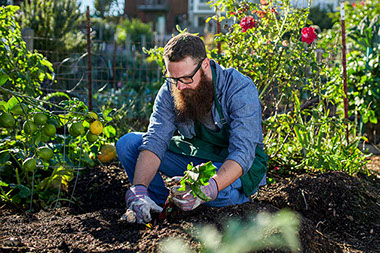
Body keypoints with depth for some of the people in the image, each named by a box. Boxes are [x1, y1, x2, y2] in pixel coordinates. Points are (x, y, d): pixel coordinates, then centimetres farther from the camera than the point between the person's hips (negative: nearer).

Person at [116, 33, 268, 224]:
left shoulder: (240, 89, -26)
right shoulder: (170, 90, -13)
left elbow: (242, 153, -35)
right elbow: (155, 141, -21)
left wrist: (208, 189, -53)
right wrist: (139, 189, -39)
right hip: (193, 158, 4)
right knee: (127, 143, -10)